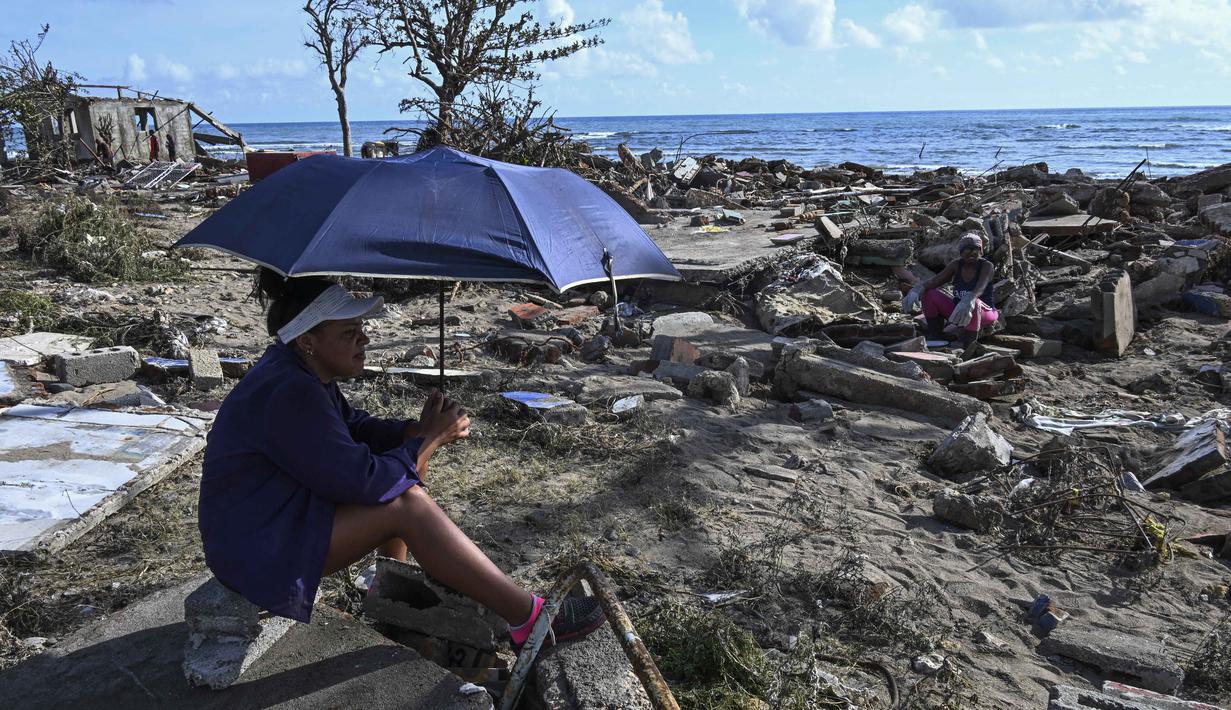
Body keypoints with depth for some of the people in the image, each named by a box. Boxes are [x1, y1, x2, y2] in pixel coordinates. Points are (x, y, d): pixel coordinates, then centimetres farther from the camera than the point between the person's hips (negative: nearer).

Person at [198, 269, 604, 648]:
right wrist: (429, 438, -15)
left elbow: (355, 428, 12)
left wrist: (417, 430, -8)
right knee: (407, 503, -23)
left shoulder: (300, 371, 3)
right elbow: (361, 481, -29)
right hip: (260, 554, -10)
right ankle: (528, 620, -18)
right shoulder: (288, 394, -27)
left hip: (284, 514, 10)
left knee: (402, 465, 7)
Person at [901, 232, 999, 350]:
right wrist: (916, 289, -36)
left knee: (973, 303, -40)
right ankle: (935, 337, -5)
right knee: (929, 293, -12)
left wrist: (968, 300, -58)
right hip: (959, 313, 5)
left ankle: (969, 344, -27)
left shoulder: (987, 266, -15)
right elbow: (935, 281, -14)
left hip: (984, 313, -5)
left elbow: (980, 288, -35)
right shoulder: (956, 265, -2)